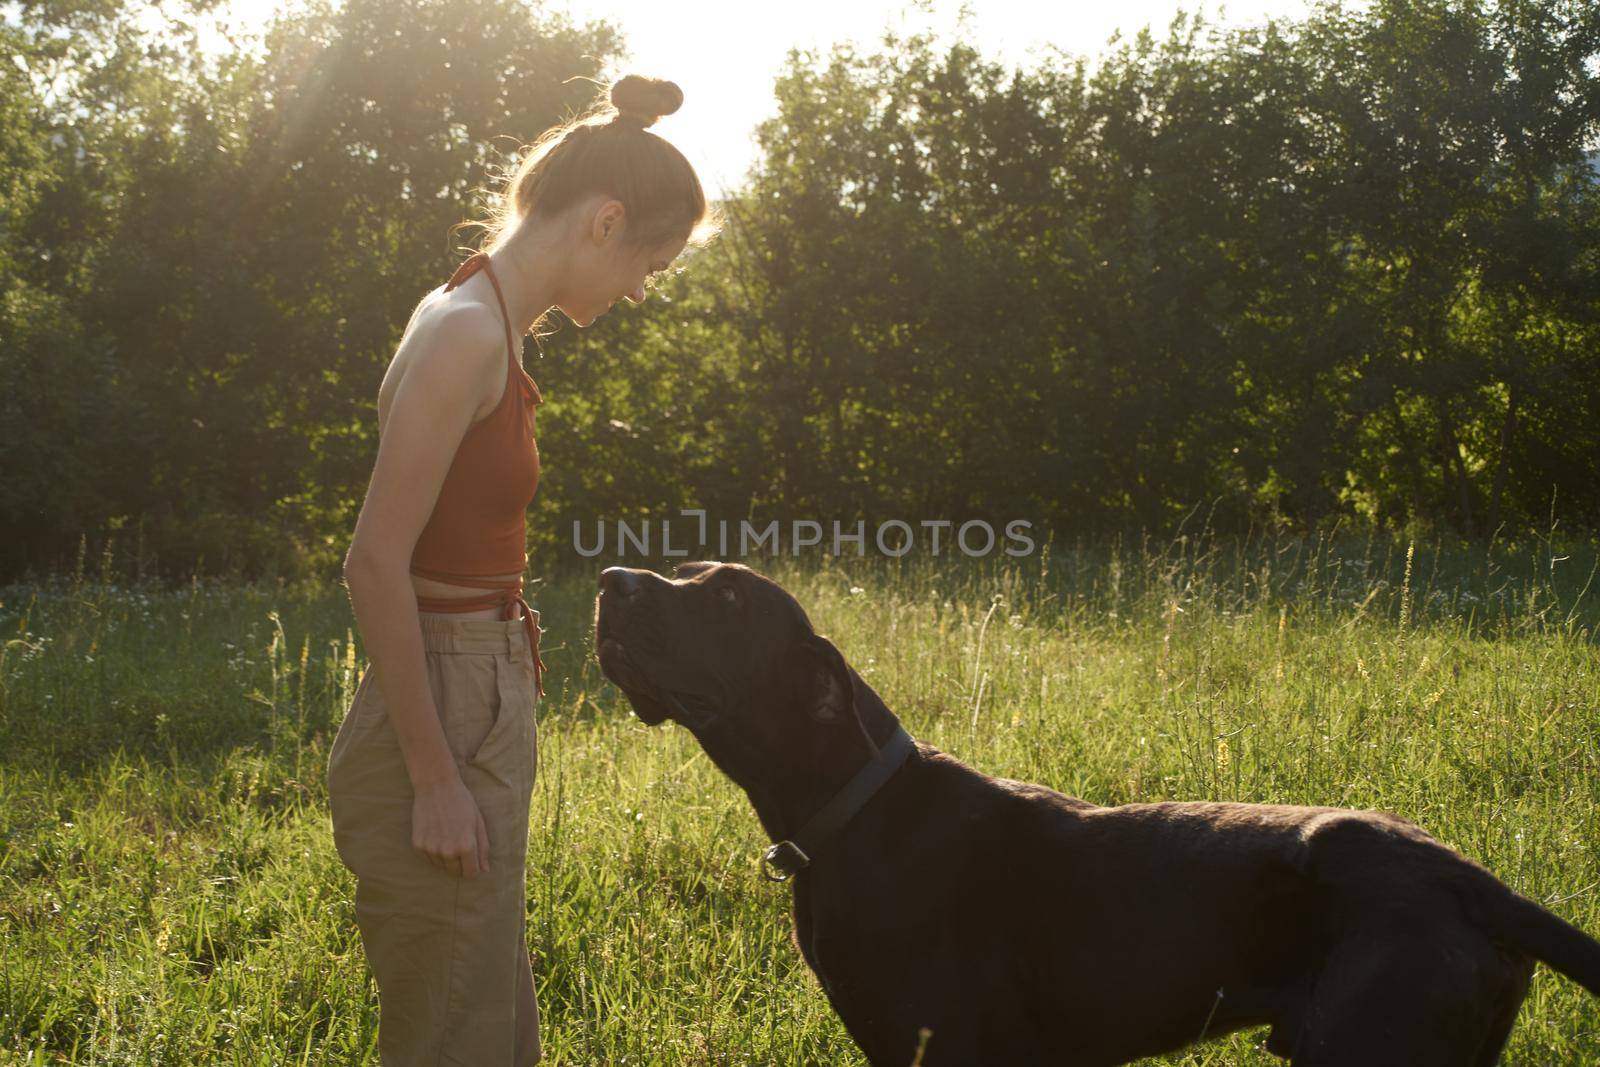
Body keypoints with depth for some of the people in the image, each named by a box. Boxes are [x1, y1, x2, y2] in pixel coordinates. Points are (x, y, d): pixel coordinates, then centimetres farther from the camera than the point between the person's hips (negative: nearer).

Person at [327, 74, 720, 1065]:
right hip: (443, 726, -10)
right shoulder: (468, 332, -17)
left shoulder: (485, 325, 12)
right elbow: (377, 562, -21)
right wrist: (435, 780, -19)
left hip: (480, 712, 10)